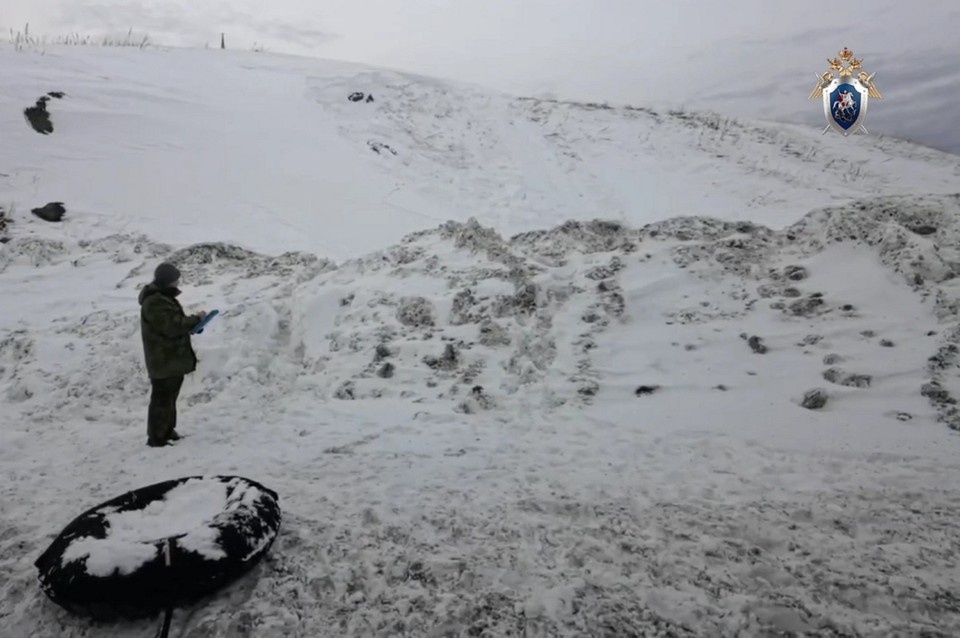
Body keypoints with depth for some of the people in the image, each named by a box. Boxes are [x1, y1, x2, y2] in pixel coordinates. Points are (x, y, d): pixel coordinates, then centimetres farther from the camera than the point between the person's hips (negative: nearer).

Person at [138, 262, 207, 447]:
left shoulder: (163, 297, 13)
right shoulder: (155, 303, -21)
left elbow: (175, 321, 22)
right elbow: (172, 326, -27)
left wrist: (192, 323, 4)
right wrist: (196, 319, -17)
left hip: (173, 358, 11)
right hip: (164, 361, -11)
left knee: (170, 396, 19)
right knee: (162, 398, -3)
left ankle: (167, 430, 31)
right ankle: (156, 437, 5)